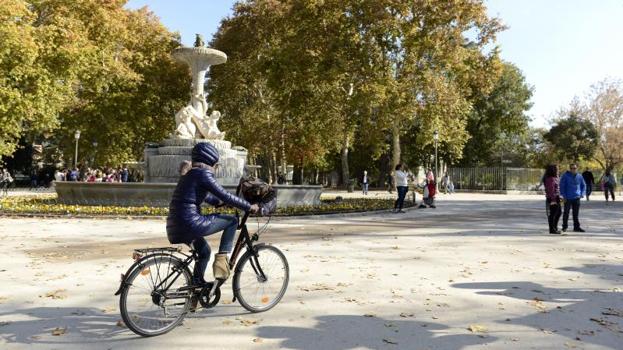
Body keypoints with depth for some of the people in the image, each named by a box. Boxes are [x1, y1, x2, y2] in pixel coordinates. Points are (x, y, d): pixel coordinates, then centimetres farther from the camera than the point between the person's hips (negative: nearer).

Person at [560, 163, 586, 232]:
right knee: (566, 213, 3)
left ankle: (576, 227, 14)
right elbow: (562, 186, -5)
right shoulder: (565, 176, -5)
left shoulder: (579, 176, 7)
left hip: (576, 198, 3)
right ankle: (564, 226, 14)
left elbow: (583, 185, 17)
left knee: (576, 214, 8)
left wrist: (582, 194, 4)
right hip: (568, 198, -3)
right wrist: (563, 195, -9)